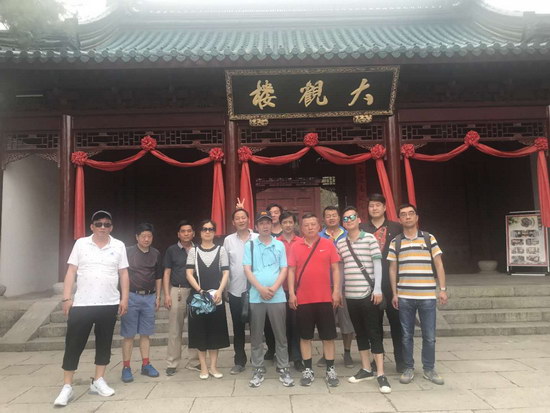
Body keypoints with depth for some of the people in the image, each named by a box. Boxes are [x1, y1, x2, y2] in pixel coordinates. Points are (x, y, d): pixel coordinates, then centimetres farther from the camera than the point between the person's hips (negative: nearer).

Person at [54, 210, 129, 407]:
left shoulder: (119, 246, 4)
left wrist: (125, 299, 0)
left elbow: (123, 274, 5)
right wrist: (66, 297, -5)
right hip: (81, 304, -1)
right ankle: (67, 387, 14)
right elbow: (71, 272, 1)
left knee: (104, 343, 10)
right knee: (74, 345, 3)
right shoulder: (81, 244, 2)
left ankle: (98, 381, 24)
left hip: (109, 304, 1)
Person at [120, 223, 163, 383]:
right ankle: (126, 367, 10)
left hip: (149, 297, 3)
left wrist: (158, 296, 11)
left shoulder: (156, 254, 7)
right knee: (128, 334, 2)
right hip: (131, 296, -3)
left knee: (145, 333, 10)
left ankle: (146, 365, 19)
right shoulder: (128, 252, -3)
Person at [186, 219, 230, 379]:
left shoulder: (221, 250, 5)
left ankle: (213, 366, 17)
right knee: (200, 331, 4)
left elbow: (226, 273, 0)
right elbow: (189, 274, -1)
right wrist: (200, 291, -13)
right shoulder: (194, 251, 5)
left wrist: (219, 291, -14)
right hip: (198, 296, 0)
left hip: (216, 296, 0)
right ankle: (203, 367, 15)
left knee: (215, 331, 5)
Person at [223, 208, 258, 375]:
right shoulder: (228, 240, 4)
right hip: (235, 291, 2)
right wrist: (224, 289, 4)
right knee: (238, 328, 10)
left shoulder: (258, 238, -2)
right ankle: (239, 361, 22)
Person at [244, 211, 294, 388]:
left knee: (280, 335, 6)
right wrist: (261, 289, -13)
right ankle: (258, 370, 19)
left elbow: (284, 269, 3)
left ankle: (283, 369, 18)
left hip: (277, 296, 1)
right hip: (256, 297, 0)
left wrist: (274, 288, -11)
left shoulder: (280, 245, 7)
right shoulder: (249, 245, 4)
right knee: (256, 336, 7)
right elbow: (247, 270, -2)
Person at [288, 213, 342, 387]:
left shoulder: (328, 244, 1)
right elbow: (291, 271, 3)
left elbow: (335, 269, 2)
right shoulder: (295, 247, 2)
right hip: (302, 299, 0)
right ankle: (308, 370, 21)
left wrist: (336, 291, -4)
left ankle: (330, 370, 20)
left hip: (325, 298, 0)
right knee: (305, 336, 9)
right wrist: (291, 293, -4)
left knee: (328, 336, 7)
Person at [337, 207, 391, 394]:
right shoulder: (340, 243, 9)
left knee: (374, 333, -1)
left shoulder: (369, 238, -3)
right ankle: (366, 369, 24)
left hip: (368, 293, -4)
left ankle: (380, 374, 5)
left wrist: (377, 289, -12)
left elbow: (377, 264, -6)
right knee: (360, 332, 13)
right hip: (350, 294, 5)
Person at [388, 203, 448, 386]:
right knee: (406, 335, 9)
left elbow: (439, 265, 5)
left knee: (429, 336, 7)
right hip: (404, 297, 1)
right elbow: (393, 269, 7)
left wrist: (443, 289, -1)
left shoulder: (429, 238, 3)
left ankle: (429, 369, 24)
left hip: (427, 296, 0)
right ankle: (408, 369, 22)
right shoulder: (395, 242, 4)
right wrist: (394, 293, 3)